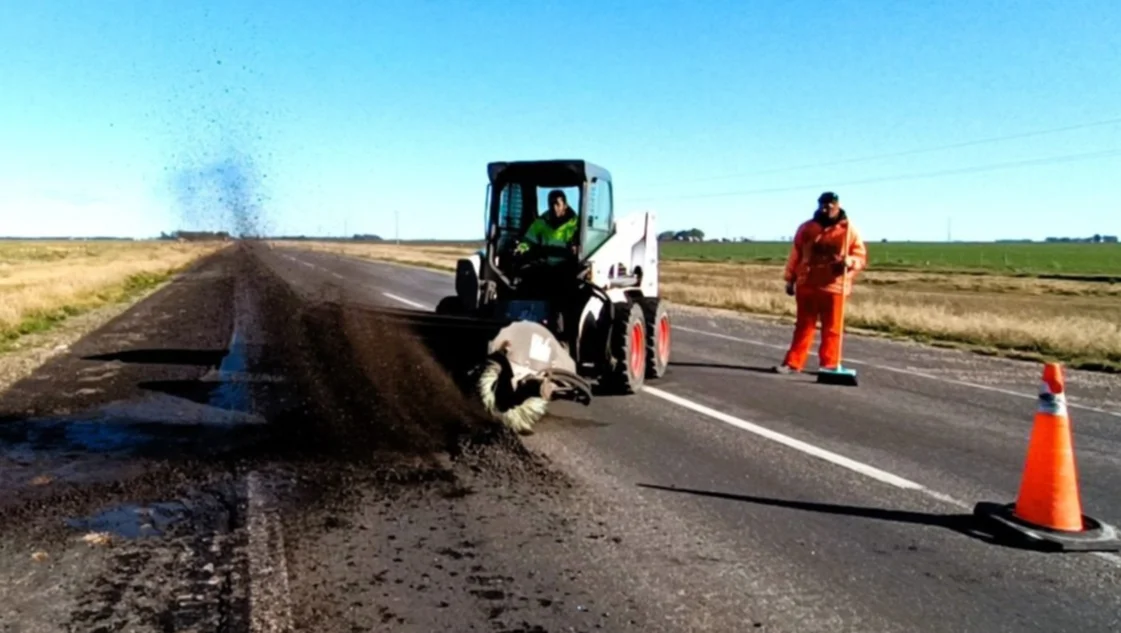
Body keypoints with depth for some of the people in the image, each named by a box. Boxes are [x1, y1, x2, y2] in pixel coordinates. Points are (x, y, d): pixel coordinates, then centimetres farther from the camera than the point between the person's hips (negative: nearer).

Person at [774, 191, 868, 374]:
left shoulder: (849, 230, 1)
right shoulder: (806, 228, 7)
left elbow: (861, 257, 2)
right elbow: (795, 255, 11)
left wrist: (850, 261, -21)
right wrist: (790, 280, 10)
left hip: (834, 287, -2)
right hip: (807, 285, 2)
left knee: (831, 329, 3)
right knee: (804, 326, 6)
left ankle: (829, 365, 12)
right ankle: (793, 362, 9)